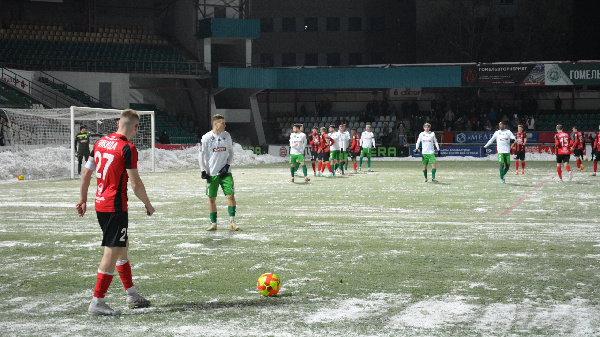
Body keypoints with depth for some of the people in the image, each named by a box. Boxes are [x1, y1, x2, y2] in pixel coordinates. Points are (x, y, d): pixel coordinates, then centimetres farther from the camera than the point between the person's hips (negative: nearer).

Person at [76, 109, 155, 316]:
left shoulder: (101, 142, 8)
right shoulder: (128, 148, -15)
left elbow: (86, 173, 13)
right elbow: (135, 183, -14)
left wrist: (83, 199, 22)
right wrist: (148, 205, 0)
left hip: (100, 204, 9)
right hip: (115, 207, -9)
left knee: (122, 246, 19)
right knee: (112, 252, -4)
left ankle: (131, 295, 28)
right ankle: (97, 302, -4)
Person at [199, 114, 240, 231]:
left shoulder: (226, 135, 3)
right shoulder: (206, 138, -7)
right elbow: (201, 155, 0)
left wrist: (227, 165, -1)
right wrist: (203, 170, -6)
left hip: (225, 172, 2)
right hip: (212, 173, -2)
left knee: (231, 195, -7)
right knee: (211, 199, 2)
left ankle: (232, 222, 2)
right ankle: (213, 223, 12)